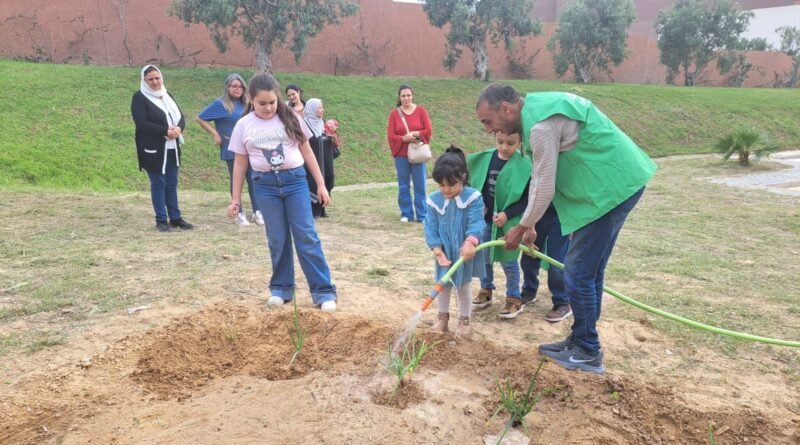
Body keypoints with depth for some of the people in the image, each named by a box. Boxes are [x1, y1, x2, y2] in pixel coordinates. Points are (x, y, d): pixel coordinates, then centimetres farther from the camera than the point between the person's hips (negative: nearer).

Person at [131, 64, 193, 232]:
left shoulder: (167, 95, 15)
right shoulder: (139, 97, -6)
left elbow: (181, 117, 10)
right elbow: (141, 124, -16)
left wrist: (178, 128, -12)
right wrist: (165, 131, -21)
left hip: (172, 148, 6)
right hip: (154, 150, -6)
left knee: (172, 184, 10)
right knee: (158, 184, 1)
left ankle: (175, 218, 18)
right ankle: (161, 220, 8)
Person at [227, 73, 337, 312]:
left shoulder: (290, 118, 1)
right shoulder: (244, 125, 2)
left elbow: (307, 152, 7)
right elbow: (240, 163, 7)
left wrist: (321, 185, 4)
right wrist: (235, 199, 7)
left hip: (295, 179, -1)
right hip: (265, 185, 1)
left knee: (307, 236, -2)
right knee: (277, 239, 7)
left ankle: (323, 290, 2)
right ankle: (281, 287, 23)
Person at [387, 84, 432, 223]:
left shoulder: (421, 110, 2)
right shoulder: (394, 113, 2)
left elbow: (429, 131, -2)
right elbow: (391, 136, -3)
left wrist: (414, 134, -15)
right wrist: (405, 138, -18)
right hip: (401, 155, 1)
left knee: (420, 186, 1)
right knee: (403, 187, 6)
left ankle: (422, 215, 8)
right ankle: (406, 214, 16)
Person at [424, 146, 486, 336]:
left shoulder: (473, 198, -15)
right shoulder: (434, 200, -8)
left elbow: (476, 223, -22)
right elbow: (431, 227, -7)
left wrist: (470, 242, -38)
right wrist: (436, 249, -17)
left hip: (465, 253, -2)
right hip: (444, 253, 3)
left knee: (464, 286, 12)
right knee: (443, 285, 16)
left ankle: (464, 320, 28)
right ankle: (443, 316, 34)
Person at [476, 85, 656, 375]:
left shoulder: (541, 124, -22)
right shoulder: (537, 109, 11)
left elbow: (544, 187, -17)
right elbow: (540, 177, 17)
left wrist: (523, 227, -1)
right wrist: (530, 225, 19)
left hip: (612, 186, -10)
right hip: (616, 181, 10)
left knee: (579, 273, -4)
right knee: (589, 270, 15)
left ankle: (587, 353, 10)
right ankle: (580, 341, 27)